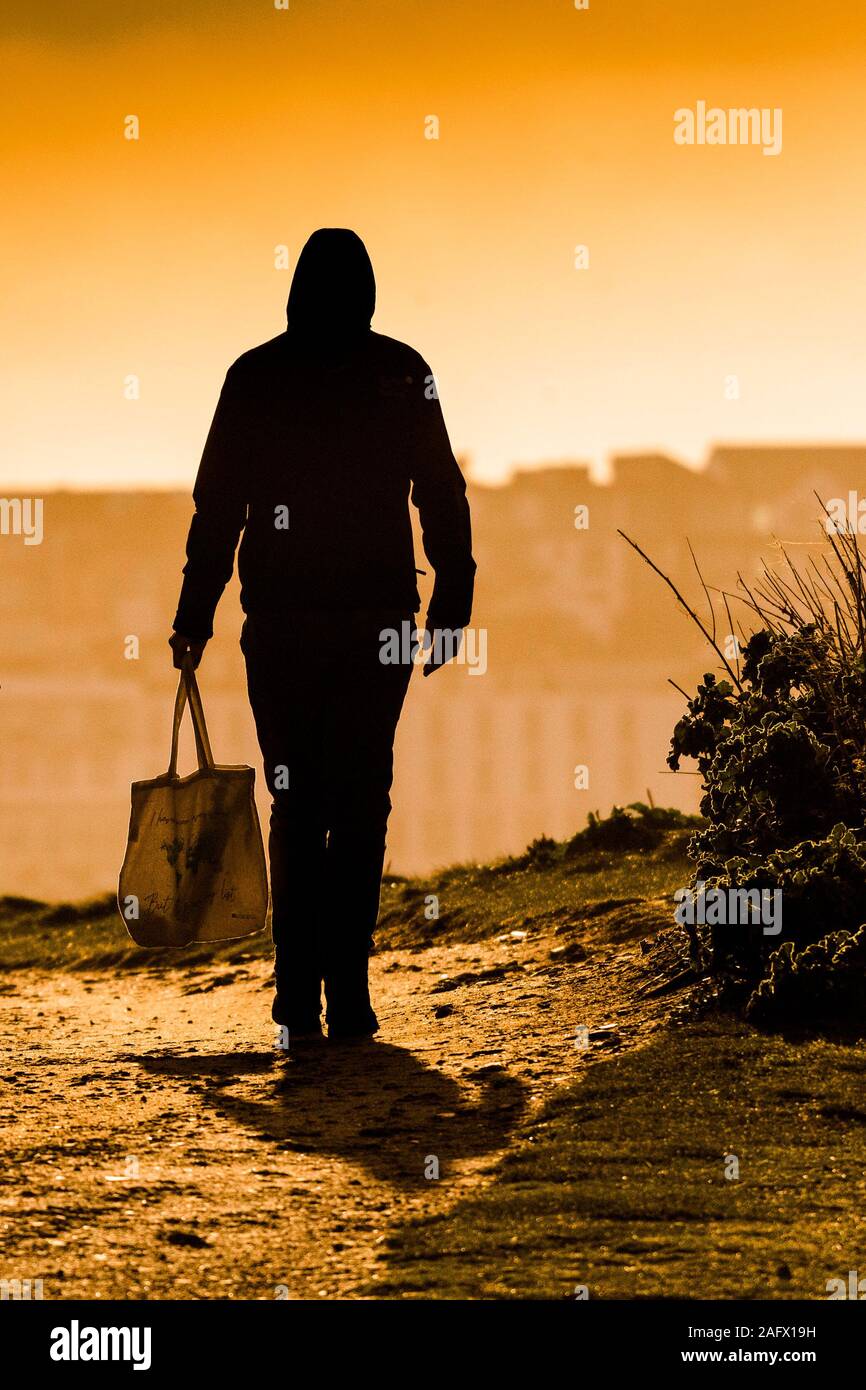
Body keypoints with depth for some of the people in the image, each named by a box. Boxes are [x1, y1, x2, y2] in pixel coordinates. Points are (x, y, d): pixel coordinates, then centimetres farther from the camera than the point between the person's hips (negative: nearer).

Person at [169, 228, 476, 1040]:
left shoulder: (256, 375, 1)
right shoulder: (401, 373, 0)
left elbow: (217, 505, 1)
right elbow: (442, 496, 0)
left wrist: (196, 615, 7)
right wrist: (450, 609, 5)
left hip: (281, 625, 1)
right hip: (376, 621, -1)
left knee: (296, 805, 10)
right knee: (361, 806, 5)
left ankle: (298, 999, 4)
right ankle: (346, 995, -3)